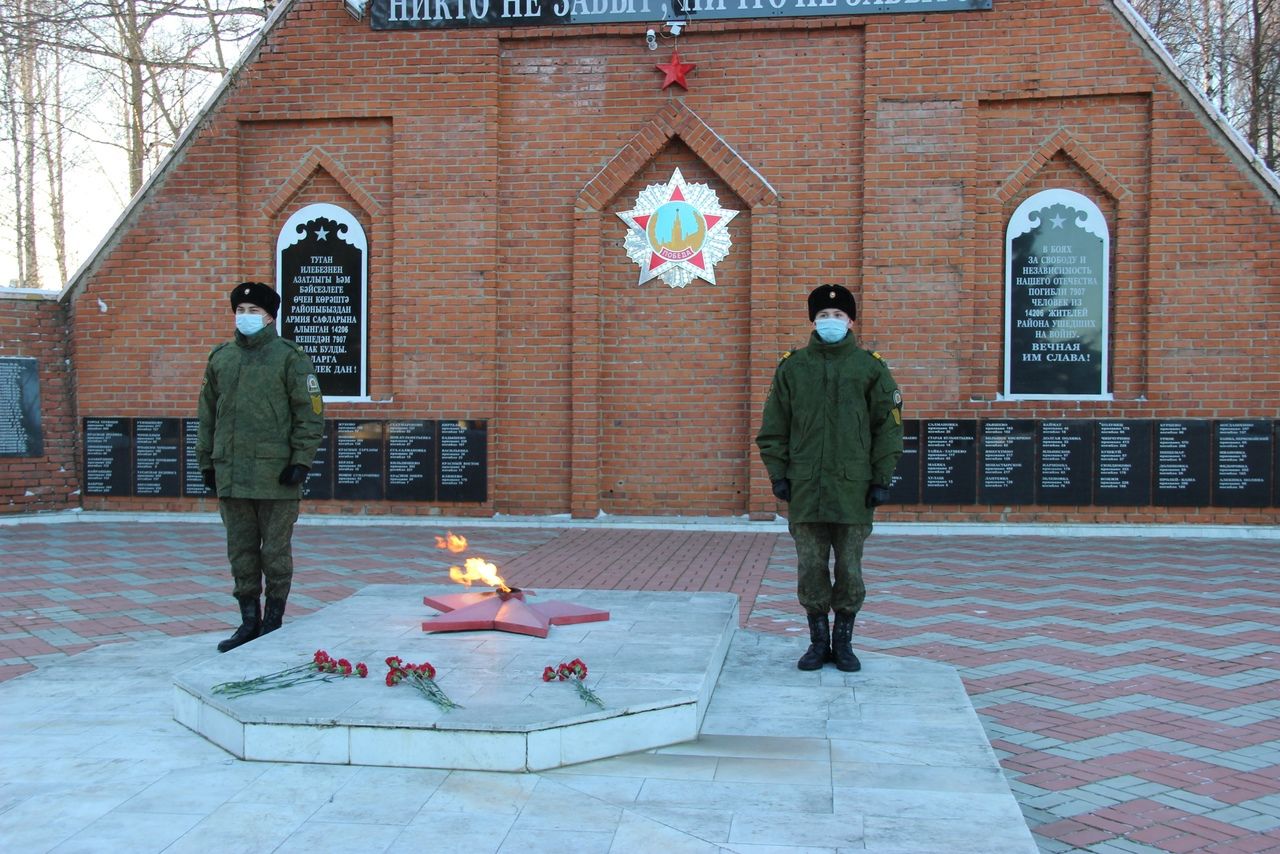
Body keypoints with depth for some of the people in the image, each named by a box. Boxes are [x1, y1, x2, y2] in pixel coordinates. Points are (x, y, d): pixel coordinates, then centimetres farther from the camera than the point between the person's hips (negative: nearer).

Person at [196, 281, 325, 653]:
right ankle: (249, 620, 21)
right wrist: (207, 461, 14)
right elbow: (208, 414, 18)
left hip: (276, 475, -5)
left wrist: (301, 461, -11)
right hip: (230, 475, 5)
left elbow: (311, 414, -5)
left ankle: (273, 621, 16)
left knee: (275, 552, 4)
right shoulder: (220, 358, 13)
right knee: (241, 552, 11)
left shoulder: (290, 357, -2)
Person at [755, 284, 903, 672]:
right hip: (805, 489, 1)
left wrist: (882, 479, -2)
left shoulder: (871, 367, 4)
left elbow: (888, 426, 4)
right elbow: (773, 427, 9)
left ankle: (843, 640, 21)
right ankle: (819, 640, 20)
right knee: (811, 570, 6)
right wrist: (778, 474, 1)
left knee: (849, 570, 6)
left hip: (853, 489, -1)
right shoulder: (791, 367, 7)